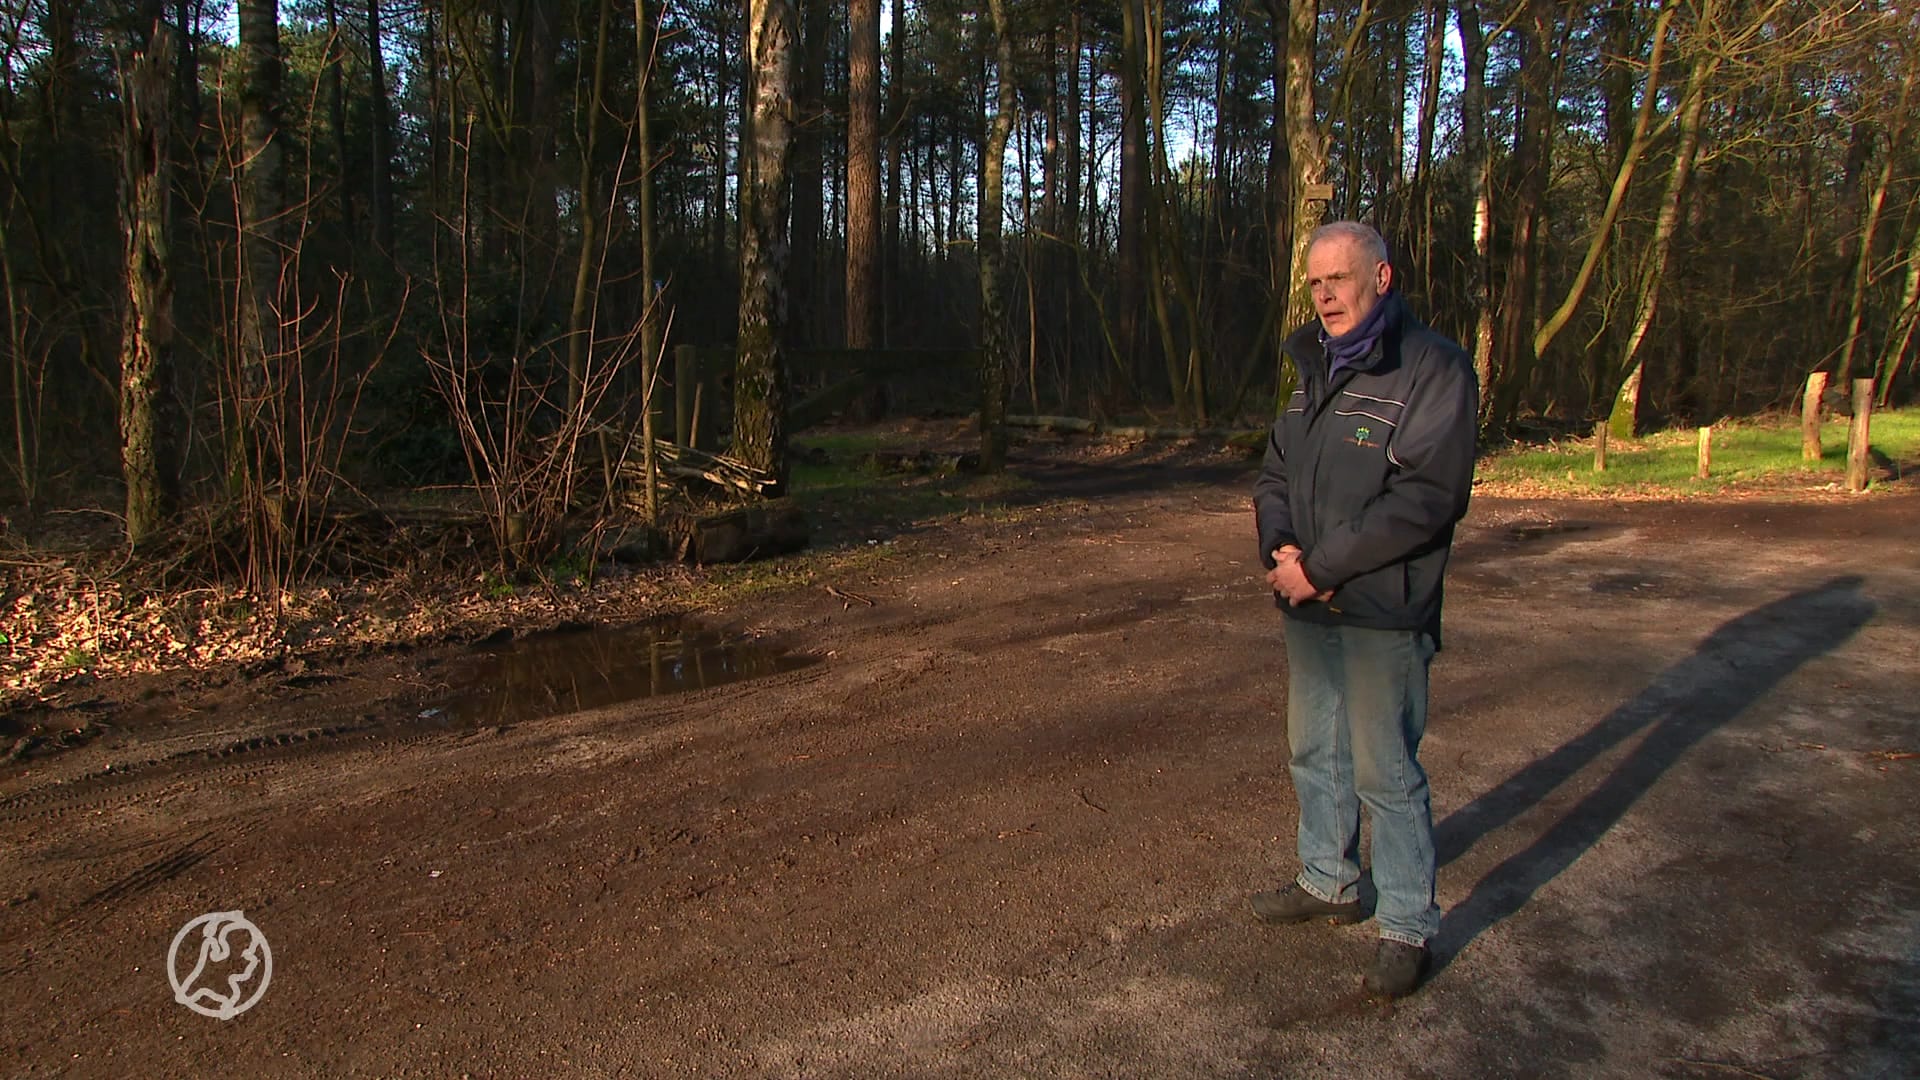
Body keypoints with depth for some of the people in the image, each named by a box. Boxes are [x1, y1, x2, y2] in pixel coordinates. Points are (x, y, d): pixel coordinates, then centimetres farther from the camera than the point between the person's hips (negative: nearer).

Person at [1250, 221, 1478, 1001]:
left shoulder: (1433, 368, -12)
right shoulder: (1316, 368, 13)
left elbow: (1425, 497, -20)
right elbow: (1276, 472, 15)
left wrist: (1319, 566, -18)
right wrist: (1280, 547, -6)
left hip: (1381, 614, -8)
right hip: (1307, 609, 8)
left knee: (1386, 771, 0)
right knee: (1315, 754, 18)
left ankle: (1408, 927, 15)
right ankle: (1329, 883, 36)